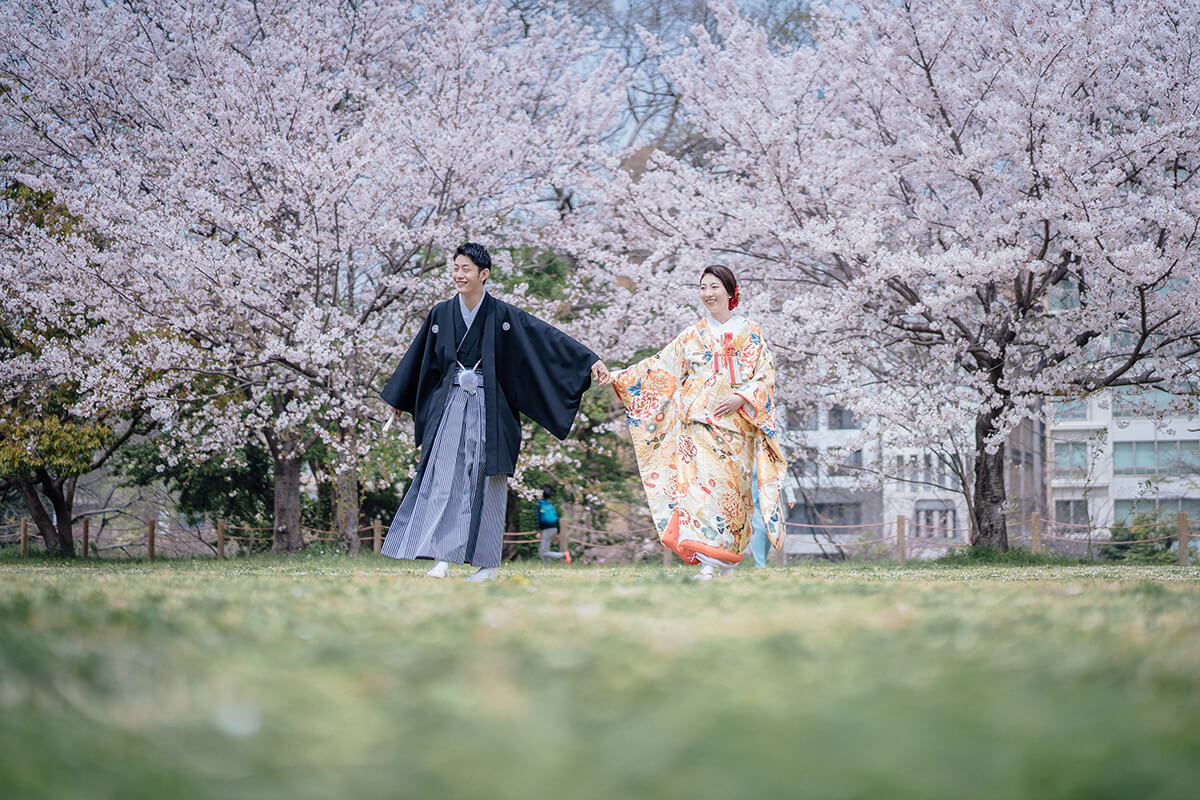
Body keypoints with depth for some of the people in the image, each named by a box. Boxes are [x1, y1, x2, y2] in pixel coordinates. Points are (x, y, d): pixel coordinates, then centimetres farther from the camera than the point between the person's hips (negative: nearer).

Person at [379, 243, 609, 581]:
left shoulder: (503, 315, -3)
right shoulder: (441, 314, 6)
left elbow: (548, 337, -8)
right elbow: (419, 358, 19)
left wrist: (591, 361, -15)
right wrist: (399, 399, 28)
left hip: (488, 409, -2)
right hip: (451, 407, 2)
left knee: (487, 483, 2)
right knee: (445, 478, -7)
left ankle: (487, 563, 9)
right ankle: (442, 557, -9)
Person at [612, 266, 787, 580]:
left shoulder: (750, 333, 10)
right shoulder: (692, 336, 16)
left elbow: (766, 376, 3)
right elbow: (659, 367, 15)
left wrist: (741, 398, -13)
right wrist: (617, 377, 8)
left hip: (737, 422, -1)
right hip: (698, 423, 1)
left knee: (732, 487, -5)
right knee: (702, 481, -14)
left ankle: (727, 562, 3)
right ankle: (708, 562, -19)